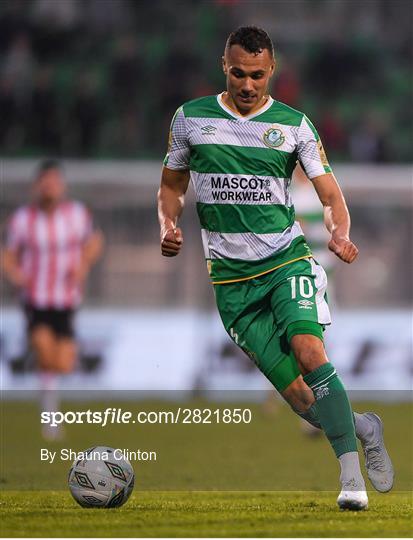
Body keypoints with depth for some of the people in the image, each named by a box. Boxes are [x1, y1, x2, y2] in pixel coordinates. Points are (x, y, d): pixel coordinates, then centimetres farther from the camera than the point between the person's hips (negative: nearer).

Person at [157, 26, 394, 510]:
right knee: (293, 391, -7)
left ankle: (350, 475, -23)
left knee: (308, 351, -27)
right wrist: (168, 226, -3)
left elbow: (331, 196, 2)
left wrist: (338, 233, -19)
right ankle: (362, 428, 21)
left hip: (287, 258, -1)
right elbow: (172, 185, 17)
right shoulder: (190, 119, 5)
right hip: (232, 276, 1)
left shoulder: (293, 125, 2)